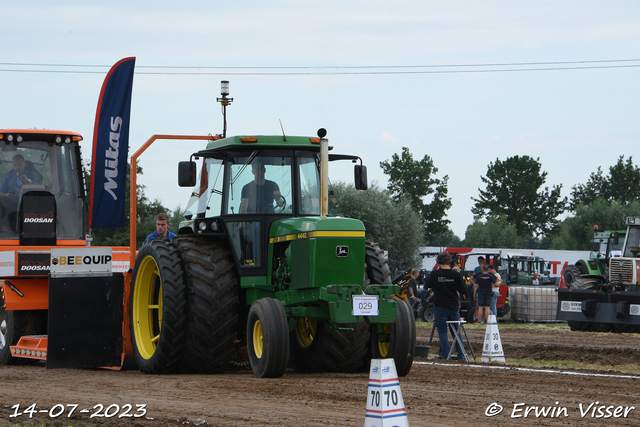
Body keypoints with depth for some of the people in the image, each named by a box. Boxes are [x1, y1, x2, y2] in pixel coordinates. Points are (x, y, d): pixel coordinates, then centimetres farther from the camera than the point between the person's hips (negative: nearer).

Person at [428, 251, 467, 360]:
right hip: (453, 306, 2)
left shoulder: (435, 274, -9)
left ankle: (445, 354, 1)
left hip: (440, 306, -2)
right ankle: (461, 354, 15)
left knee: (442, 332, 5)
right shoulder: (456, 275, -6)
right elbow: (462, 291, -1)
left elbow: (428, 286, 8)